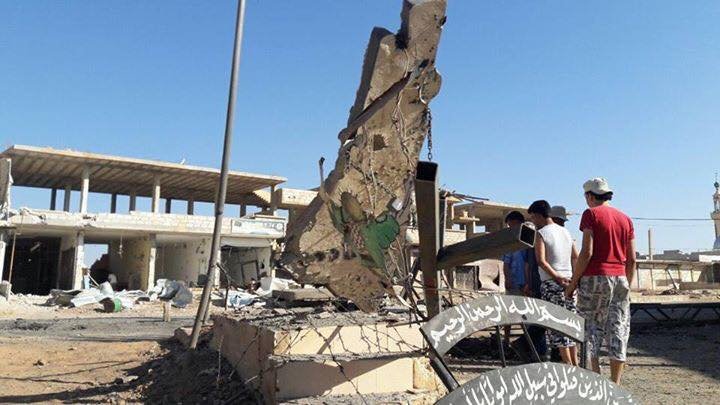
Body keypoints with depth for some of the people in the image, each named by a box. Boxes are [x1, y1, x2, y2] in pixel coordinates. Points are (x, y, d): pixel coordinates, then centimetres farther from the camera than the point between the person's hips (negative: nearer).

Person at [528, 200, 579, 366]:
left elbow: (541, 261, -20)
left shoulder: (541, 233, -8)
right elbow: (576, 258, 14)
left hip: (551, 283, -7)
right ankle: (575, 363, 16)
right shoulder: (565, 232, 14)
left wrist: (557, 277, -16)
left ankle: (568, 364, -1)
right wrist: (574, 278, 12)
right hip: (568, 281, 7)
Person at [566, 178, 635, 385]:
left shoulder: (591, 214, -3)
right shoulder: (625, 219, 13)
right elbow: (632, 260, 12)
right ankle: (615, 386, 11)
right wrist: (627, 285, 21)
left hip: (595, 277, -5)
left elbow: (586, 253, -12)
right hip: (620, 279, 5)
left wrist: (573, 282, -7)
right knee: (618, 331, 8)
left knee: (590, 329, 1)